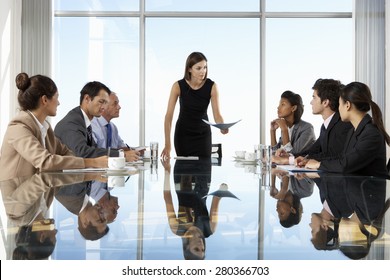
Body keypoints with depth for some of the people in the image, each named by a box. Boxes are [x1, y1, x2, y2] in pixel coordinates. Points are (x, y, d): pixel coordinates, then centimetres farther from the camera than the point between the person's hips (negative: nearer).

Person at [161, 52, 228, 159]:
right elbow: (169, 116, -20)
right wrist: (167, 145, -26)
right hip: (183, 133, 0)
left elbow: (217, 114, -17)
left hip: (203, 134, 1)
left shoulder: (212, 86, -17)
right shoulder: (178, 86, -20)